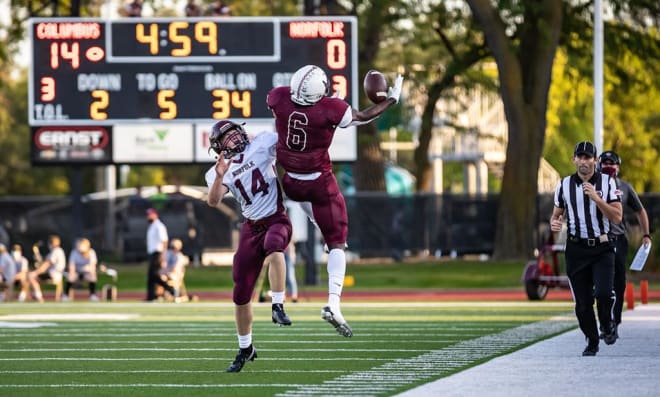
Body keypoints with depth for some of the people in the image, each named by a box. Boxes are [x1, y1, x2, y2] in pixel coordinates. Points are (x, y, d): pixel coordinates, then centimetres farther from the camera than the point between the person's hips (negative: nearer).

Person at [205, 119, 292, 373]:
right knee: (241, 293, 5)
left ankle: (278, 307, -37)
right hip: (251, 226, 3)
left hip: (277, 220, -3)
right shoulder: (218, 172, 1)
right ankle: (245, 349, 23)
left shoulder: (262, 144, -2)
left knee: (273, 247, -41)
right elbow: (213, 201, -16)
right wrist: (220, 177, -32)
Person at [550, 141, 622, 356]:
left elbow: (617, 217, -7)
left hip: (602, 248, -2)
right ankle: (591, 341, 21)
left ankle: (607, 324, 11)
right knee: (582, 302, 2)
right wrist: (554, 223, -8)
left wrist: (596, 198, -18)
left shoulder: (607, 182, 0)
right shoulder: (564, 185, 7)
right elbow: (556, 214, 15)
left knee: (604, 293, -19)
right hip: (576, 249, 2)